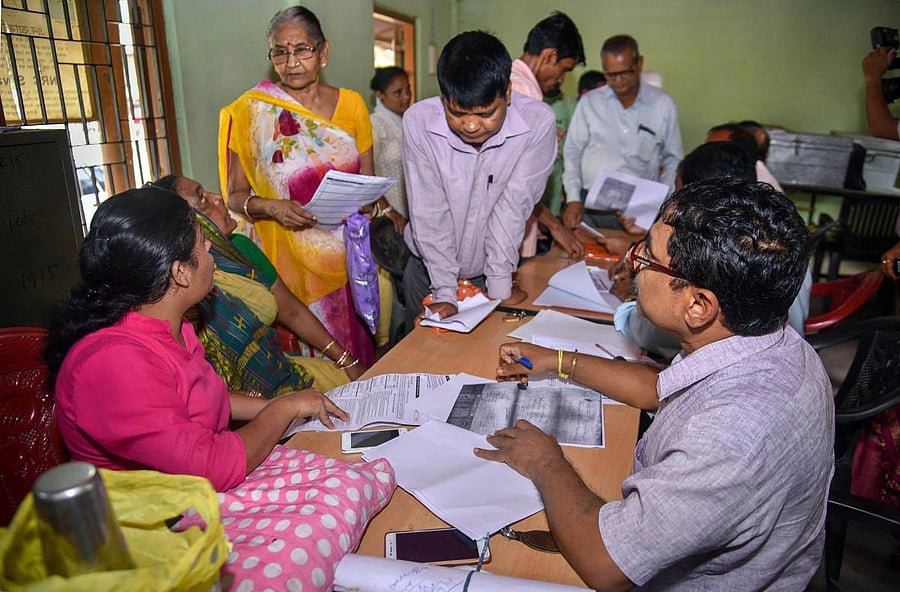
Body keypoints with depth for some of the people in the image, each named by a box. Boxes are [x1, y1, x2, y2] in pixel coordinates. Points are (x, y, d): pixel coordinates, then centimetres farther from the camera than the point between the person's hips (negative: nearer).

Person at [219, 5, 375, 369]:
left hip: (349, 254, 2)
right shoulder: (251, 111, -2)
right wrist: (268, 207, -20)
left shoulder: (351, 105, 5)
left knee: (359, 349, 8)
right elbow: (235, 195, 0)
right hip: (291, 260, -2)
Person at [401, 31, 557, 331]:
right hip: (429, 267, 1)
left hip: (492, 267, 0)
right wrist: (444, 292, -18)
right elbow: (429, 212, -18)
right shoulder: (418, 121, -21)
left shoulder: (538, 123, -22)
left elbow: (513, 205, -17)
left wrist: (500, 284, -15)